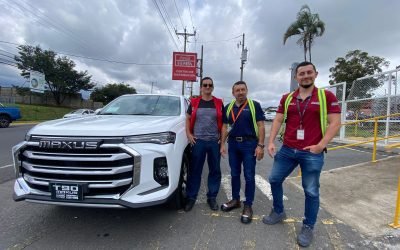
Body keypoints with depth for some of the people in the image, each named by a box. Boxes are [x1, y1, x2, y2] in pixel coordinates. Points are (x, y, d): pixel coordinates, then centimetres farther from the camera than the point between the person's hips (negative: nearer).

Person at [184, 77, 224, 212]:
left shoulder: (219, 103, 5)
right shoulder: (194, 102, 4)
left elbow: (224, 121, 9)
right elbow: (188, 119, 9)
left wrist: (222, 137, 0)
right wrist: (189, 134, -2)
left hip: (215, 141, 1)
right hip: (198, 141, -1)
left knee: (215, 170, 8)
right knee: (195, 170, 5)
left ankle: (212, 197, 24)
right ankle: (191, 197, 18)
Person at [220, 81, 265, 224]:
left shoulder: (254, 105, -4)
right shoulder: (228, 108, 9)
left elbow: (260, 126, -7)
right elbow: (225, 126, 12)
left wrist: (260, 145, -14)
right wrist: (222, 144, 6)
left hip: (249, 144, -4)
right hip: (233, 144, 5)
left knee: (249, 176, 3)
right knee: (234, 174, 14)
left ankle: (248, 205, 17)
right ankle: (235, 200, 30)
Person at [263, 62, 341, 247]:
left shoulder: (326, 96, -2)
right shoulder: (287, 98, 8)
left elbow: (335, 123, -6)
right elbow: (278, 120, 6)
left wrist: (320, 146, -15)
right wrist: (271, 142, -5)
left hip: (312, 153, -3)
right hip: (287, 150, 4)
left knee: (311, 191, 8)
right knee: (274, 179, 12)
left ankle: (308, 227, 28)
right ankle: (278, 212, 35)